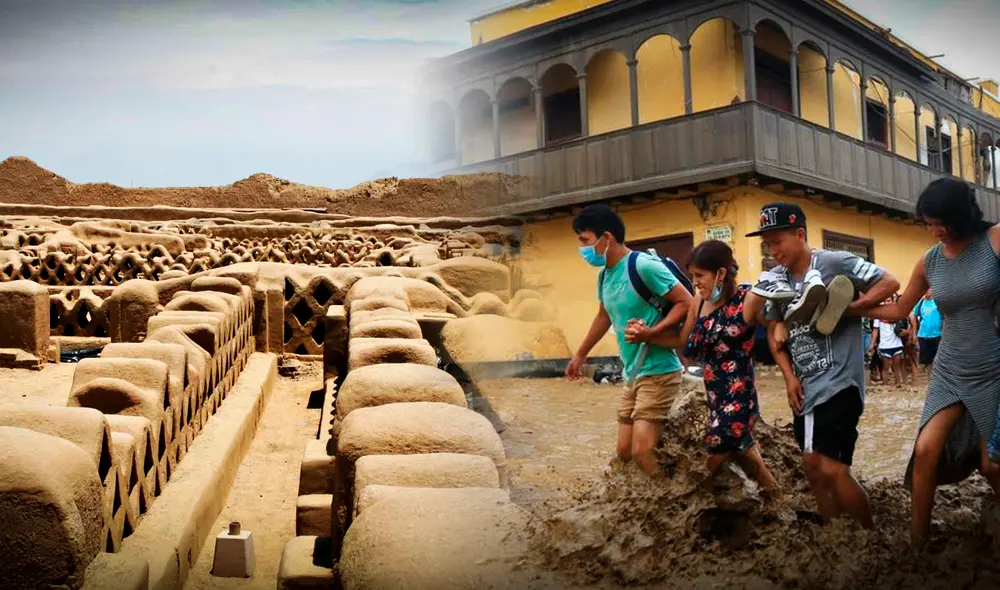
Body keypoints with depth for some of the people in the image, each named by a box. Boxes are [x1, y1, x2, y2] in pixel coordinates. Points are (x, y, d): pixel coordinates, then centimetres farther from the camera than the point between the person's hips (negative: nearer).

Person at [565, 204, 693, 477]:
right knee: (625, 452, 11)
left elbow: (686, 303, -16)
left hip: (658, 373, -9)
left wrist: (651, 332, -25)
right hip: (632, 375, 9)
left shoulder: (644, 266, -18)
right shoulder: (605, 275, 9)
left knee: (642, 453, -13)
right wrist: (580, 355, 33)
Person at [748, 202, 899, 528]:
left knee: (831, 468, -13)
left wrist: (847, 309, -17)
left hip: (838, 383, -7)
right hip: (804, 388, 7)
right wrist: (789, 377, 3)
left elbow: (889, 283, -7)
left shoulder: (835, 263, -11)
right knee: (814, 466, 12)